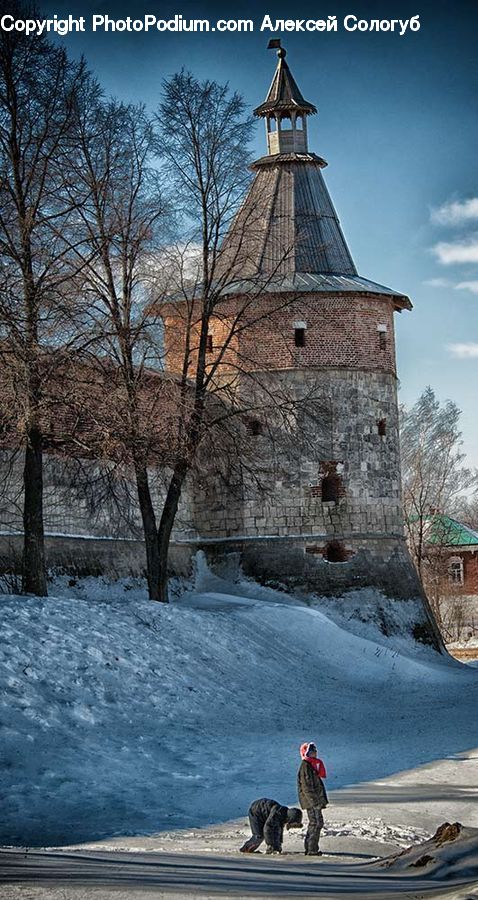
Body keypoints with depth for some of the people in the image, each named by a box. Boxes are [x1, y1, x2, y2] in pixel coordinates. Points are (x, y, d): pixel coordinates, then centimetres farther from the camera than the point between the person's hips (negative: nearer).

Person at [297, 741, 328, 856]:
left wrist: (321, 801, 23)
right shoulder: (305, 766, -15)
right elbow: (306, 787, -20)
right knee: (316, 823, -10)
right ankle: (312, 849, -7)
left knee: (315, 823, 14)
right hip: (311, 801, -10)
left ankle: (309, 848, 21)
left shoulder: (312, 765, 17)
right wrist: (315, 801, -22)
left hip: (315, 801, 10)